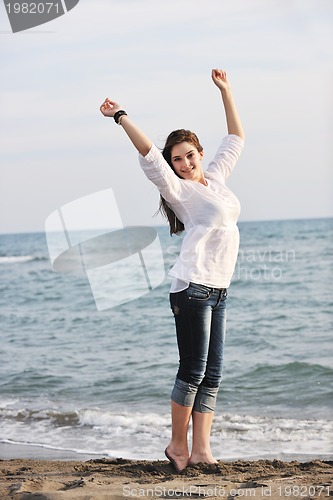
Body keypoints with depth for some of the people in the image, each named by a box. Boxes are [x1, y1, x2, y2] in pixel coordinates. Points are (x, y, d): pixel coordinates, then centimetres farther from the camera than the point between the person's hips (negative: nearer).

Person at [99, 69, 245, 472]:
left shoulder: (216, 178, 17)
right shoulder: (180, 190, -1)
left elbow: (236, 139, 27)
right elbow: (149, 156, -14)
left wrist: (225, 91, 27)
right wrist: (121, 118, -17)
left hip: (218, 289, 7)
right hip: (193, 286, -7)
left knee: (212, 374, 2)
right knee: (193, 370, -8)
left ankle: (201, 449, 1)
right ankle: (177, 444, 4)